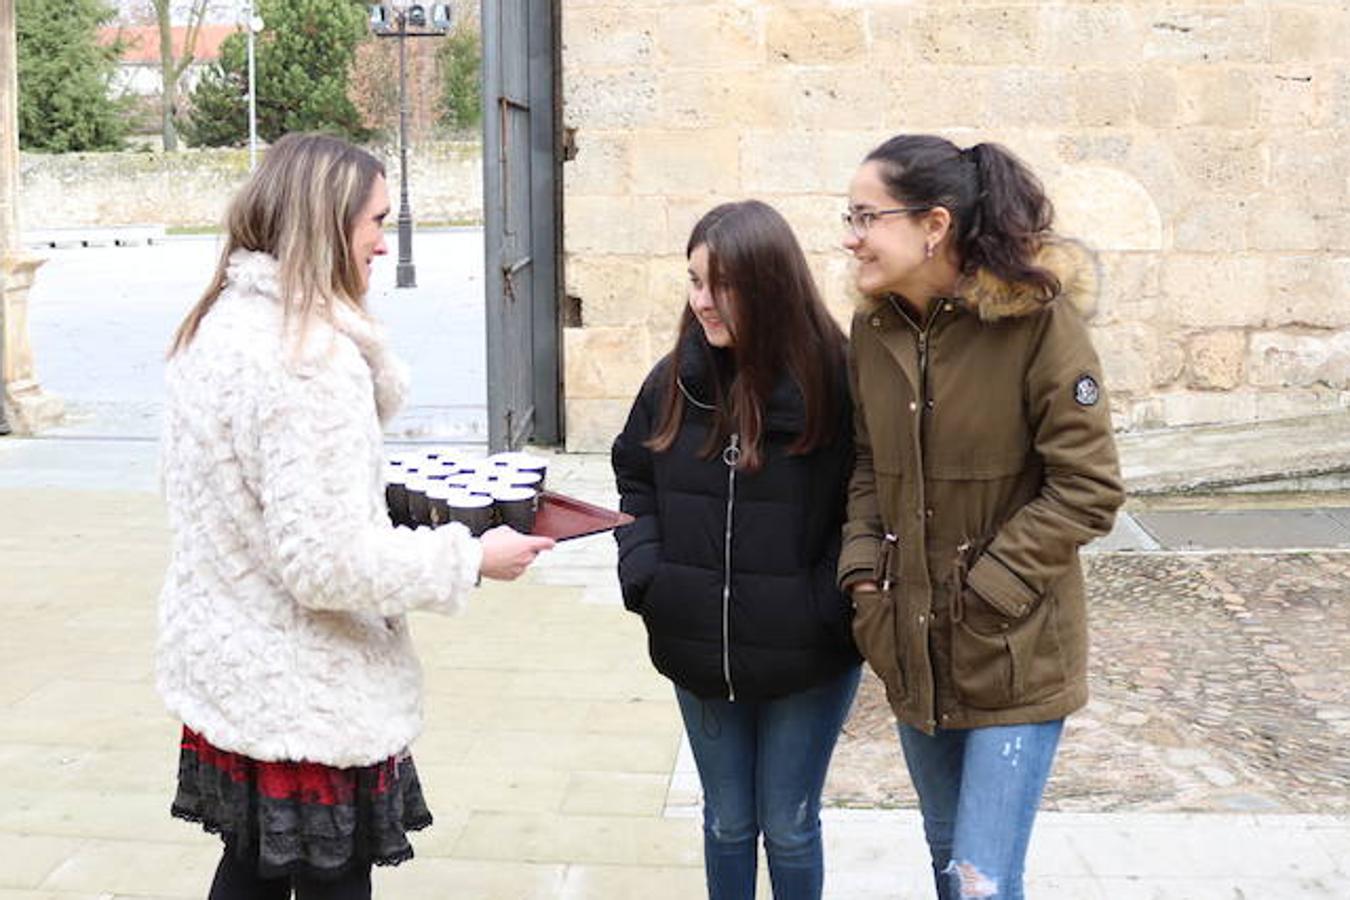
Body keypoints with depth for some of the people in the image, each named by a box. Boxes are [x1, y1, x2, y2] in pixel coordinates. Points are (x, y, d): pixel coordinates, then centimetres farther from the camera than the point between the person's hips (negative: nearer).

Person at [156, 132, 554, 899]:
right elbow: (329, 562, -25)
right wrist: (470, 559, -15)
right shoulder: (308, 355, -24)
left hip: (228, 672, 9)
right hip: (304, 700, -9)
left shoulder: (222, 325, 6)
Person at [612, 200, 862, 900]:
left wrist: (826, 605, -17)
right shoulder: (675, 380, -2)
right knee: (727, 822, 18)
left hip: (806, 660, -3)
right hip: (698, 654, 3)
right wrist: (643, 574, -4)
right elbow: (634, 480, 10)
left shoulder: (833, 380, -14)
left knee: (788, 826, 13)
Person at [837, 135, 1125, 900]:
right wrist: (864, 568, -4)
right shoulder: (875, 328, 0)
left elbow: (1088, 489, -17)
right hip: (914, 650, 6)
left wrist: (985, 595, -17)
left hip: (1012, 656, -6)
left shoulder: (1039, 320, -17)